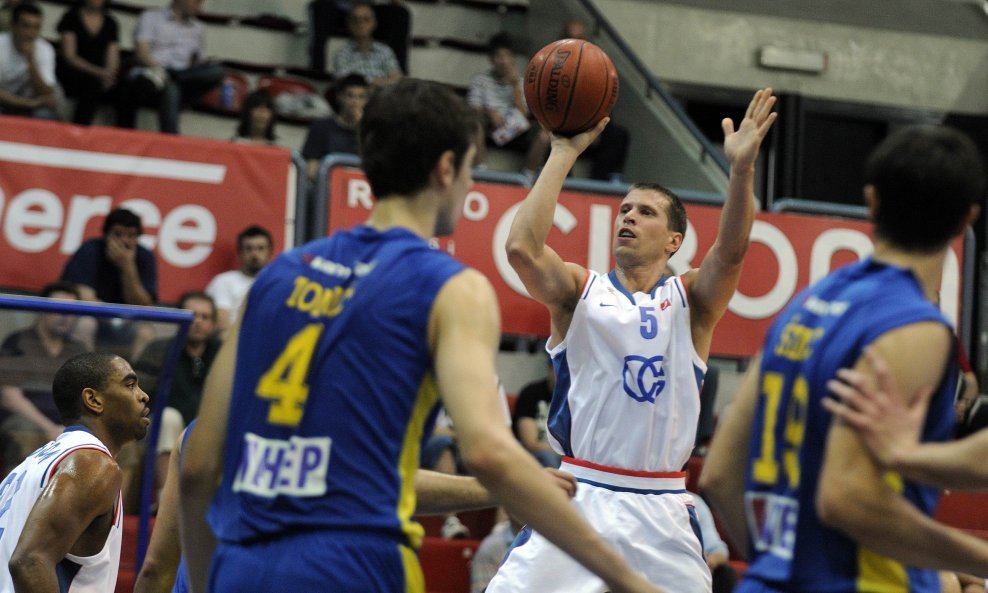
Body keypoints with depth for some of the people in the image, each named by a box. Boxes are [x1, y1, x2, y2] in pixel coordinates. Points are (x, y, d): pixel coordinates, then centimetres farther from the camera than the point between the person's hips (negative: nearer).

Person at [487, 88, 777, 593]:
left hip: (660, 512, 1)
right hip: (580, 500, -1)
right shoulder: (580, 291, 6)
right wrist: (564, 153, -13)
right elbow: (521, 247, -13)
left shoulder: (691, 301, 8)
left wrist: (742, 168, -29)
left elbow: (730, 252, -12)